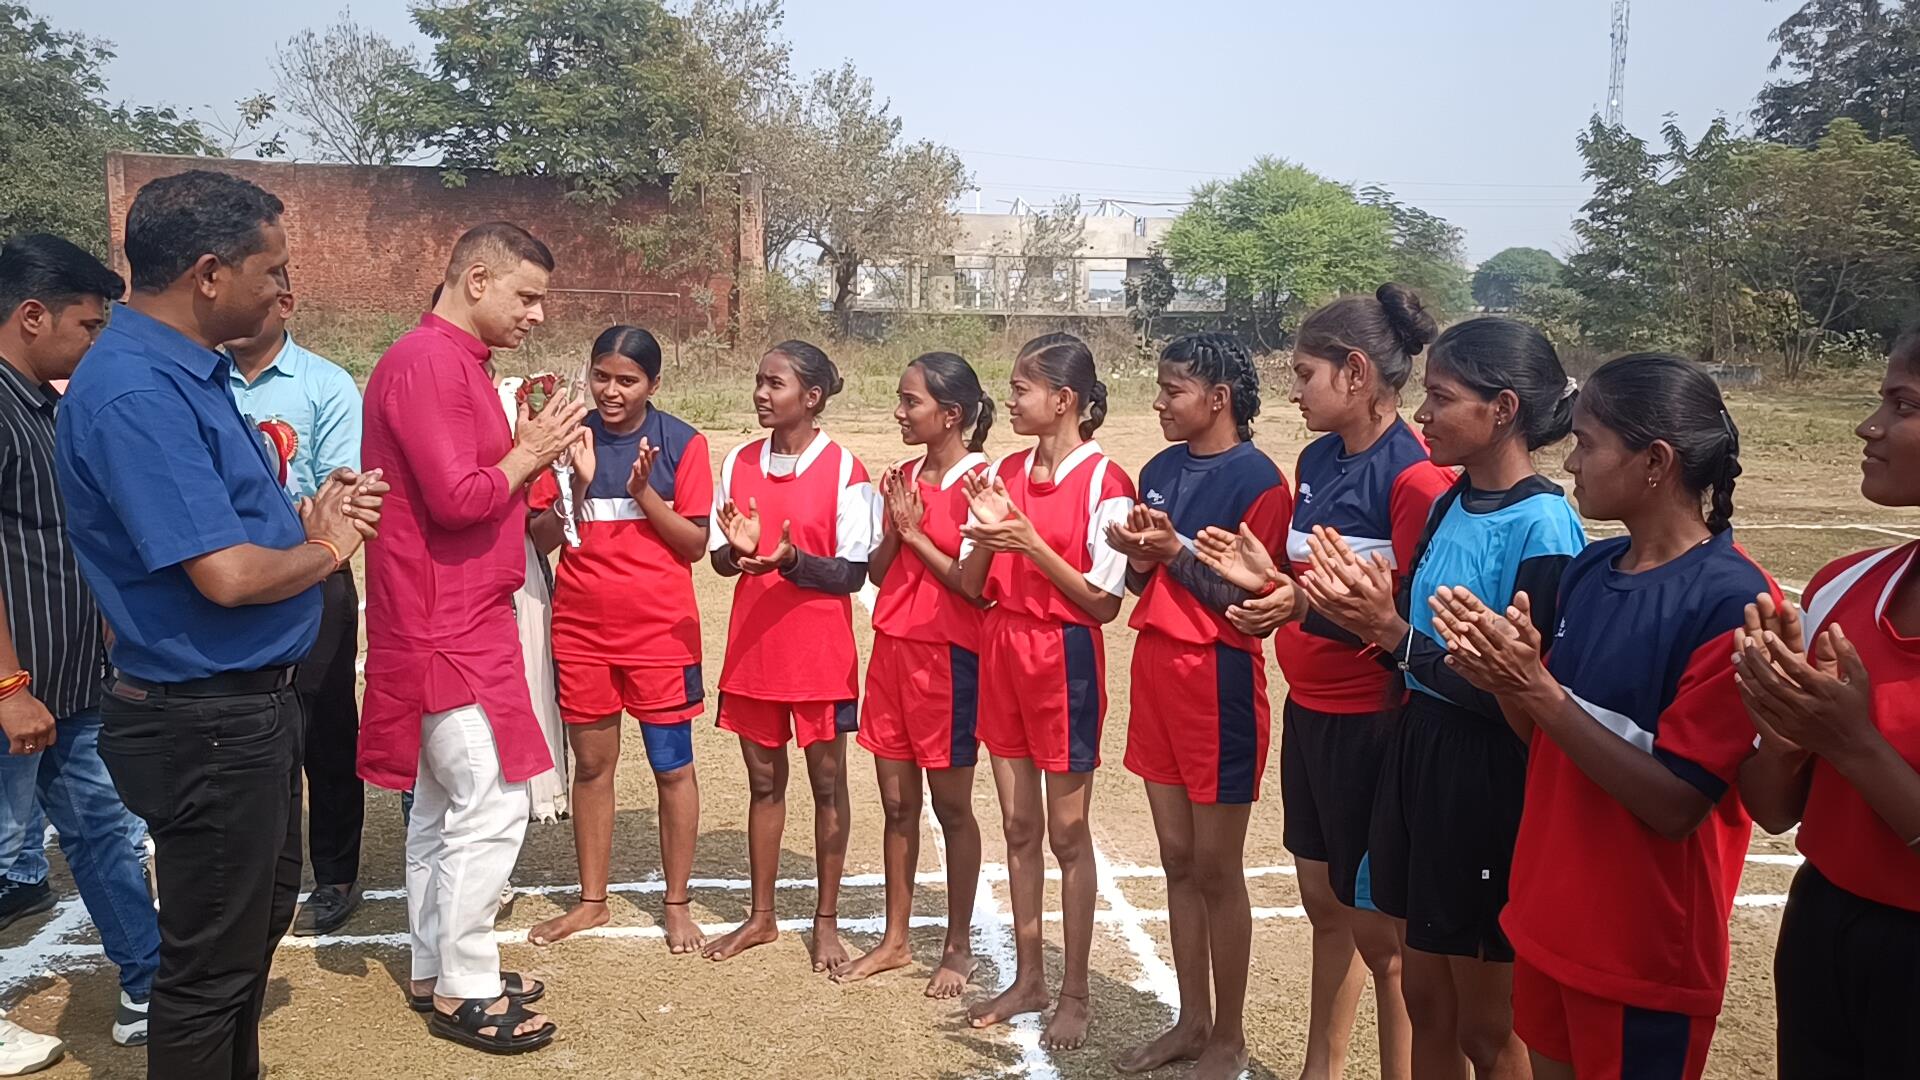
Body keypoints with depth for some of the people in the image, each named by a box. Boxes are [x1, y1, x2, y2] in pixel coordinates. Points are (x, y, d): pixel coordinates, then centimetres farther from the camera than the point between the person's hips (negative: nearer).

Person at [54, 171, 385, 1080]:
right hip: (207, 722, -10)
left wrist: (311, 510, -1)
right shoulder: (134, 392, -24)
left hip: (249, 702, 10)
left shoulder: (187, 368, 7)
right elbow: (226, 574, -29)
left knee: (262, 911, 26)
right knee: (212, 958, 7)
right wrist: (325, 548, -10)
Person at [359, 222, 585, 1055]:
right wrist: (529, 453, -9)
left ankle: (435, 970, 26)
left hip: (459, 620, 10)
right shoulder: (428, 362, -16)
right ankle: (464, 992, 6)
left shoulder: (458, 361, 15)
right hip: (446, 623, -10)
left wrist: (533, 452, 5)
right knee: (493, 804, -6)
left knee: (442, 803, 15)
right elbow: (456, 499, -23)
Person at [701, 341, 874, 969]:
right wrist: (738, 549, -16)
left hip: (820, 651, -4)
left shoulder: (843, 469, -10)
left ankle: (826, 920, 22)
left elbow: (852, 574, -10)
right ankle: (761, 916, 28)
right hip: (753, 645, 4)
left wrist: (793, 561, -27)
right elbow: (720, 562, 6)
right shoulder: (739, 462, 3)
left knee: (827, 782, 8)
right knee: (763, 781, 14)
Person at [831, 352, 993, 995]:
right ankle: (895, 940, 26)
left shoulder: (980, 481, -12)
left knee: (951, 806, 6)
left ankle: (958, 947, 21)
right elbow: (877, 572, 10)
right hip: (892, 647, 7)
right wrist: (894, 529, -8)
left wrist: (916, 533, -13)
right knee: (897, 803, 13)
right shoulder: (904, 477, 10)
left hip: (949, 656, -7)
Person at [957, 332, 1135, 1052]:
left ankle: (1075, 994, 21)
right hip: (1001, 650, 6)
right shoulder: (1003, 473, 5)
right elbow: (972, 586, 5)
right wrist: (987, 533, -14)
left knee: (1067, 830, 5)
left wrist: (1031, 544, -22)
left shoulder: (1103, 482, -12)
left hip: (1065, 657, -6)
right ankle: (1028, 978, 29)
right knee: (1018, 825, 14)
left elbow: (1104, 603, -14)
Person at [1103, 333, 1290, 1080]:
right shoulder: (1159, 470, 9)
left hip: (1219, 679, -7)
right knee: (1176, 859, 14)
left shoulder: (1257, 480, -12)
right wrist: (1137, 556, -7)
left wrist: (1175, 551, -19)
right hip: (1155, 667, 7)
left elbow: (1252, 602, -15)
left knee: (1216, 868, 3)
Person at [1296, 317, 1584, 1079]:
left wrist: (1393, 633, -22)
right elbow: (1422, 637, 7)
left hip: (1489, 776, -7)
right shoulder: (1451, 503, 5)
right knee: (1425, 1002, 20)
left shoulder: (1544, 527, -19)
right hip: (1419, 751, 7)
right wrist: (1366, 610, -13)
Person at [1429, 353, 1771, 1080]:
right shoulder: (1588, 570, 1)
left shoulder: (1731, 602, -20)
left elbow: (1676, 804, -22)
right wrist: (1504, 677, -13)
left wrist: (1538, 689, -24)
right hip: (1548, 915, 6)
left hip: (1645, 950, -6)